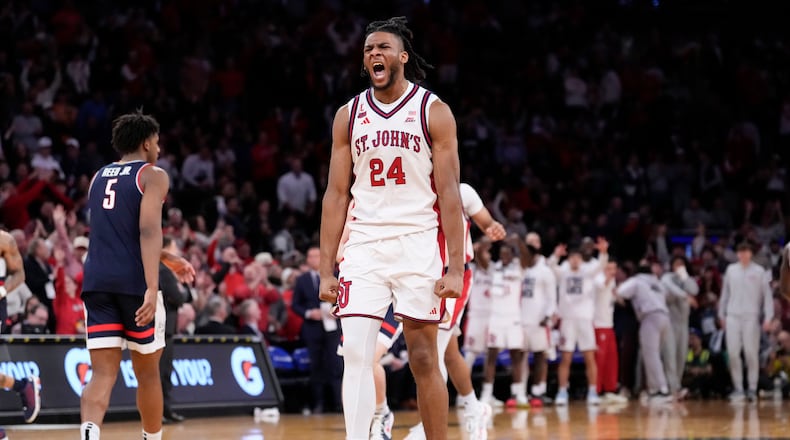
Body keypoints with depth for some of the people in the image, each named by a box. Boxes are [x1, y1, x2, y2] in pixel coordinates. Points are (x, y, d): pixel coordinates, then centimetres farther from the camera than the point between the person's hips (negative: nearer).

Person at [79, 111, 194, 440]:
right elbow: (148, 230, -14)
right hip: (135, 282, -4)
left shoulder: (99, 178, 21)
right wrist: (152, 288, -22)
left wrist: (167, 259, 40)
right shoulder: (153, 175, 0)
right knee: (147, 372, 13)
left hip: (97, 281, 5)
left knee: (103, 373, -4)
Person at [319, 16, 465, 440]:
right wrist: (326, 270, 3)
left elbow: (449, 193, -4)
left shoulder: (434, 112, -1)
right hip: (364, 246, 2)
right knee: (355, 354, -9)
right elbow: (336, 195, 9)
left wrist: (455, 267, -11)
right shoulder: (348, 115, 8)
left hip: (419, 245, -2)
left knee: (423, 359, 1)